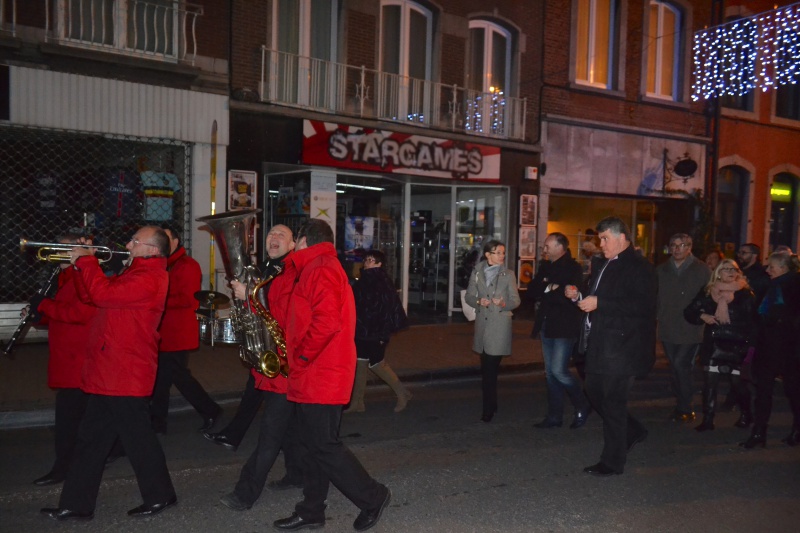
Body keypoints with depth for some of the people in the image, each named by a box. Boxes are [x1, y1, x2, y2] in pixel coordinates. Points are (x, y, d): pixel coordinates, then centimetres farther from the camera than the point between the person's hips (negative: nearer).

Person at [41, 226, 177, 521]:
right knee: (91, 438, 14)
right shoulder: (136, 273, 18)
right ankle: (77, 504, 23)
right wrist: (82, 262, 6)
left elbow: (103, 294, -26)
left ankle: (160, 495, 17)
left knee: (137, 436, 1)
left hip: (126, 373, -10)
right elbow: (89, 296, 20)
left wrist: (86, 260, -13)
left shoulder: (150, 278, -16)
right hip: (110, 372, 10)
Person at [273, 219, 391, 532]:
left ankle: (373, 497, 8)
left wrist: (301, 355, -17)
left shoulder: (321, 270, -15)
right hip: (315, 377, 10)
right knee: (313, 446, 15)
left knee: (324, 447, -4)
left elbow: (326, 322, -26)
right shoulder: (318, 269, 19)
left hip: (320, 377, -10)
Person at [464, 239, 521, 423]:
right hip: (482, 324, 3)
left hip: (500, 325, -3)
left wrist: (504, 303, -19)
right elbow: (468, 296, 8)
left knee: (490, 369, -8)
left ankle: (488, 410, 0)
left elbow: (516, 300, 1)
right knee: (487, 368, 10)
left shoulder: (508, 274, 2)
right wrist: (478, 301, -12)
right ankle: (492, 405, 26)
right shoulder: (477, 272, 8)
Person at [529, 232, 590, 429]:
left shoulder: (573, 268, -10)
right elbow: (532, 291, 6)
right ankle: (554, 416, 20)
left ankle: (582, 406, 14)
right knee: (550, 373, 11)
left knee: (559, 371, -10)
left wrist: (546, 292, -13)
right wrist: (548, 287, -12)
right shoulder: (545, 266, 11)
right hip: (547, 326, 8)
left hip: (565, 328, -8)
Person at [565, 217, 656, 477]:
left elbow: (642, 306, -25)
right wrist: (579, 296, 6)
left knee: (612, 402, -1)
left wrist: (599, 303, -25)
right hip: (599, 345, 9)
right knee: (595, 393, 15)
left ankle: (612, 461, 13)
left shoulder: (639, 268, -13)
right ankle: (632, 431, 36)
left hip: (621, 347, -9)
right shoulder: (606, 265, 16)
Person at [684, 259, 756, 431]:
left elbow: (751, 321, -2)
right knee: (709, 381, -2)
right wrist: (702, 316, -11)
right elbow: (689, 312, 8)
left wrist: (751, 344, -11)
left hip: (737, 345, -2)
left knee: (738, 382, 2)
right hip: (713, 344, 2)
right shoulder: (707, 292, 6)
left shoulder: (745, 294, 1)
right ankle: (708, 419, 7)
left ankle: (746, 415, 27)